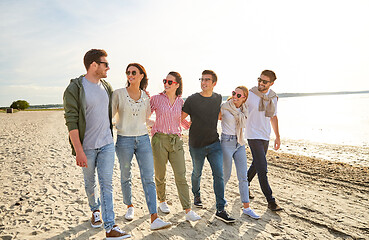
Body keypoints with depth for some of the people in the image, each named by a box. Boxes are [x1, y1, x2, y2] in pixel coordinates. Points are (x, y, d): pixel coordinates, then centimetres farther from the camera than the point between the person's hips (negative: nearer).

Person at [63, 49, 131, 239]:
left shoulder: (106, 87, 6)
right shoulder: (74, 89, -12)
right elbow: (71, 121, -15)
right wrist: (78, 151, -19)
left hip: (107, 144, 4)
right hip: (86, 146, -3)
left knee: (107, 184, 0)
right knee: (90, 183, 15)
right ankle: (95, 210, 43)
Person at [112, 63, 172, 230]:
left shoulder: (146, 96, 7)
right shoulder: (118, 94, -3)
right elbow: (109, 115, 0)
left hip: (143, 139, 2)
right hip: (124, 140, -2)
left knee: (148, 178, -5)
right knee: (126, 177, 13)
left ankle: (154, 219, -5)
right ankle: (129, 206, 38)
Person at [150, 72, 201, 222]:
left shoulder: (180, 102, 7)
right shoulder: (156, 99, 0)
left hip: (176, 141, 2)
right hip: (160, 140, -2)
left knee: (181, 176, -2)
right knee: (160, 175, 9)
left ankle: (188, 211, 1)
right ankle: (162, 201, 35)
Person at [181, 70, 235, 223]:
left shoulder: (218, 98, 3)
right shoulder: (192, 99, -9)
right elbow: (181, 118, -3)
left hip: (214, 143, 2)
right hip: (196, 145, -2)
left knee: (219, 174, -5)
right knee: (197, 173, 16)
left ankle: (220, 210, 3)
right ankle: (196, 195, 45)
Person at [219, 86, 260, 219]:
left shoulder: (244, 110, 6)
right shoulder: (224, 107, -8)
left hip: (240, 144, 5)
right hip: (227, 142, -4)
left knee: (243, 177, 3)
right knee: (226, 174, 6)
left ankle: (246, 208, 10)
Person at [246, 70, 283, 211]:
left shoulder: (273, 97, 6)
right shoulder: (250, 95, -10)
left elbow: (273, 117, 16)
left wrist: (277, 136, 16)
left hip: (265, 136, 6)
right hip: (253, 135, -6)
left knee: (256, 165, 17)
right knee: (262, 168, -9)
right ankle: (270, 201, 0)